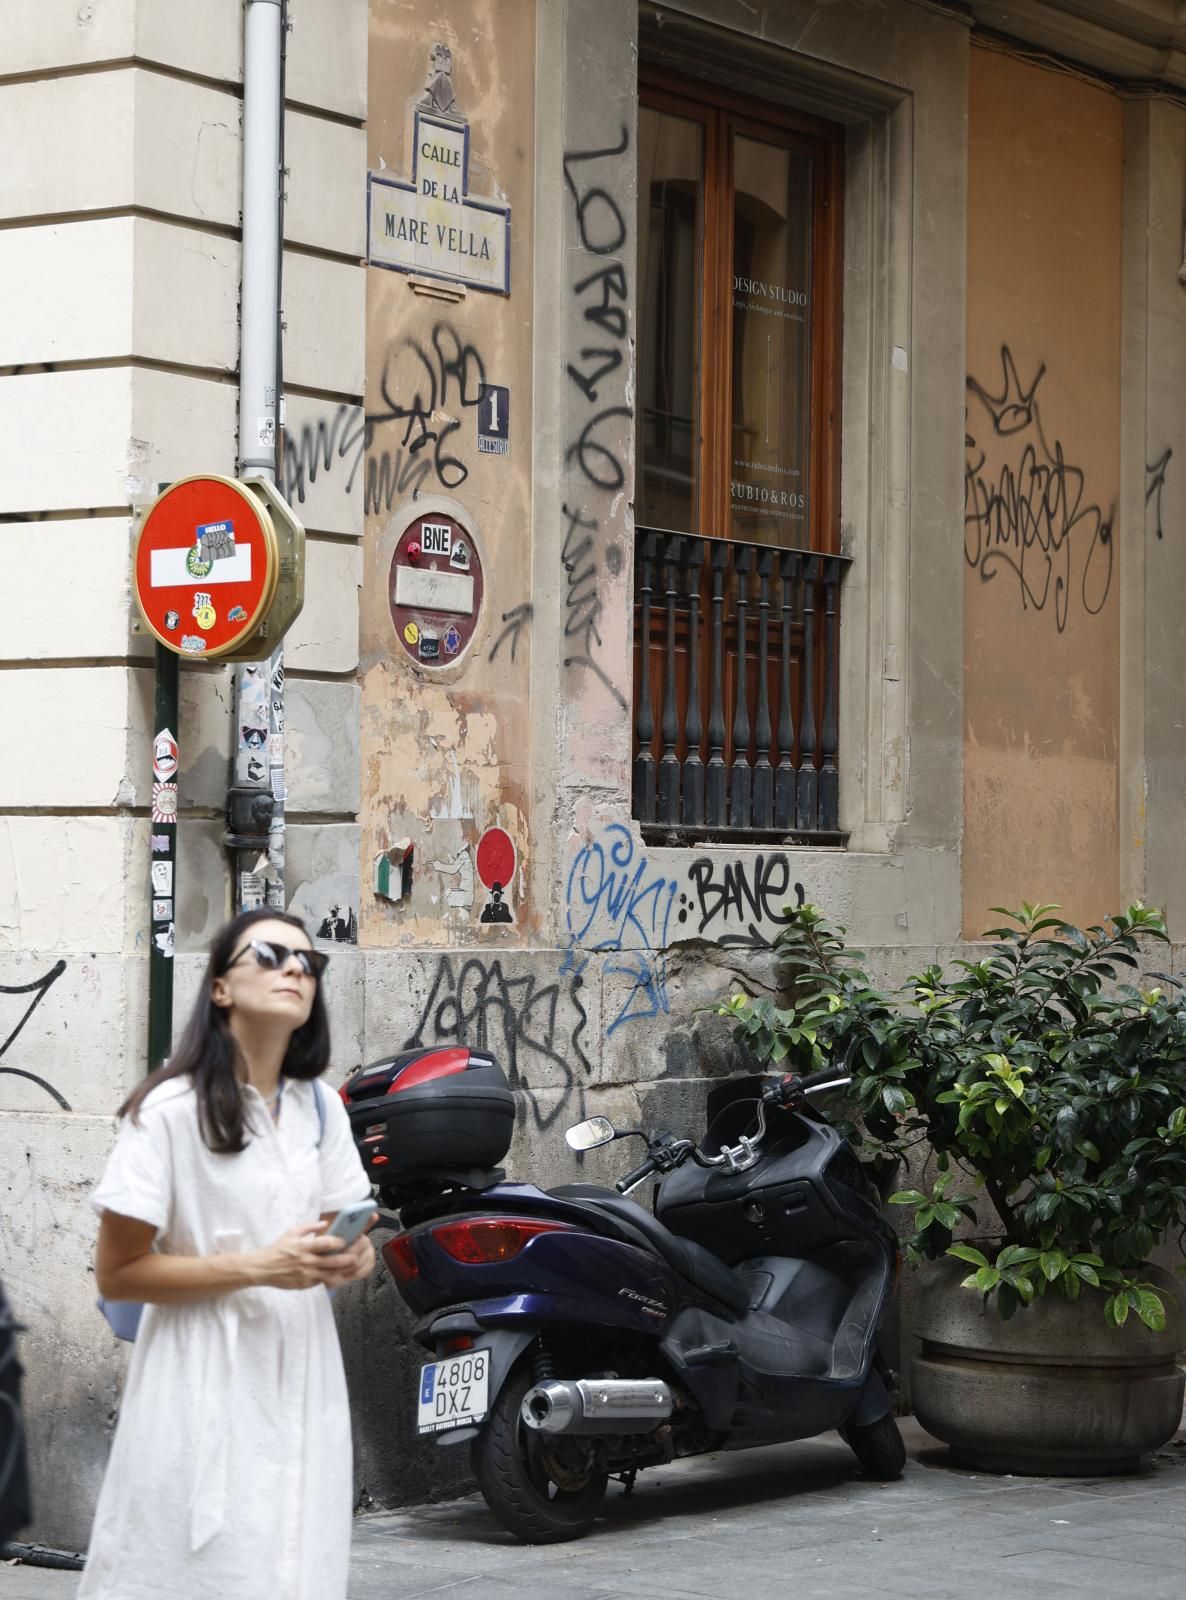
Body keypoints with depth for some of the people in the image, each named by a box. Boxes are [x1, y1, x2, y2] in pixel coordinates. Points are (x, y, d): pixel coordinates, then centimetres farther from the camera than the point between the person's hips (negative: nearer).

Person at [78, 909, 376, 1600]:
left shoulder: (321, 1106, 8)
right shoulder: (170, 1110, -14)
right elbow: (118, 1273, -13)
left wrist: (353, 1258, -6)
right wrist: (256, 1267, -21)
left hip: (301, 1376, 6)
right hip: (207, 1384, -6)